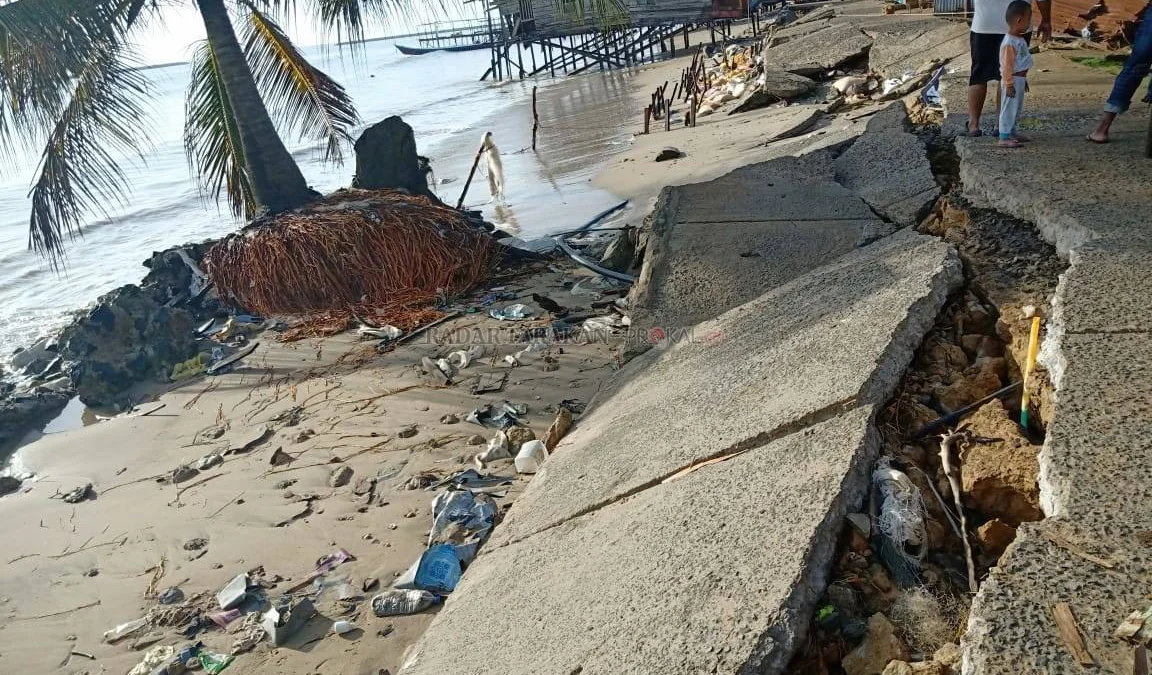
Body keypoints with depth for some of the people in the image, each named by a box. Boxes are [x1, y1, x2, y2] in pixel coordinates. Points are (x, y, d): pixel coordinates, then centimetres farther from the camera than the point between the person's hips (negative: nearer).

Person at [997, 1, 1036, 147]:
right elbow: (1006, 66, -21)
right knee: (1009, 108, -6)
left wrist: (1024, 79, 23)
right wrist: (1008, 84, -22)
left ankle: (1011, 133, 26)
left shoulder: (1020, 39, 11)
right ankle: (1003, 138, -3)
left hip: (1020, 79, 10)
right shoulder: (1009, 43, -21)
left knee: (1017, 109, 16)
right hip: (1012, 81, -10)